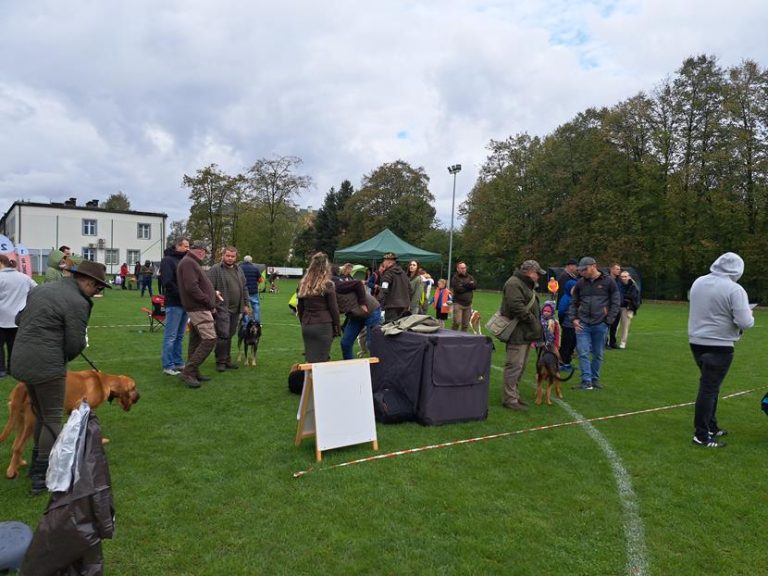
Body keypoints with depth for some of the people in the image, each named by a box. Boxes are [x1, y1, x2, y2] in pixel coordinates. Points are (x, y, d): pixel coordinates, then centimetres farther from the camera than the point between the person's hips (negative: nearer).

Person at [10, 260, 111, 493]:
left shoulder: (41, 288, 12)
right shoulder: (77, 302, -15)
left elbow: (19, 319, 23)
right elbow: (75, 344, -13)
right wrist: (62, 359, 6)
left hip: (21, 361, 9)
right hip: (47, 366, -9)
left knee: (41, 415, 23)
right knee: (53, 419, 5)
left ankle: (37, 465, 35)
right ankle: (42, 476, 11)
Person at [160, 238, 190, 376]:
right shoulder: (168, 260, -7)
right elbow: (167, 282, -17)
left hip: (185, 303, 8)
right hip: (174, 304, -8)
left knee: (180, 336, 13)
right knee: (171, 336, -3)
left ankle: (178, 362, 20)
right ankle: (168, 366, 2)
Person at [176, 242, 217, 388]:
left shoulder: (191, 262, 19)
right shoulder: (188, 263, -13)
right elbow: (192, 288, -22)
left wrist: (211, 297, 9)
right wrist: (210, 304, -16)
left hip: (196, 308, 11)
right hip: (199, 308, -11)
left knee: (196, 340, 13)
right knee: (210, 340, -13)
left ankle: (193, 373, 19)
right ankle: (188, 371, -10)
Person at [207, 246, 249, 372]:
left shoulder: (239, 270, 16)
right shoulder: (215, 269, -5)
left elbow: (244, 289, 20)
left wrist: (245, 304, 17)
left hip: (236, 309, 6)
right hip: (222, 308, -6)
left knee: (230, 335, 12)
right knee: (223, 335, -8)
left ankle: (227, 360, 21)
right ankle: (220, 362, 3)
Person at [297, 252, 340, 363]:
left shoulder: (303, 284, 7)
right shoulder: (327, 285, -7)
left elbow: (299, 308, 13)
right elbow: (333, 308, -4)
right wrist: (337, 327, 5)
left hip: (306, 326, 5)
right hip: (323, 326, -5)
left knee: (310, 360, 10)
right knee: (322, 361, -2)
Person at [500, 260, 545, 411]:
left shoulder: (526, 285, 23)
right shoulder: (514, 283, -12)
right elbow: (517, 307, -24)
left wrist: (535, 329, 12)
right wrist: (533, 322, -18)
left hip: (525, 332, 11)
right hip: (517, 332, -11)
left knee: (520, 366, 15)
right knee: (514, 366, -8)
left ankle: (514, 395, 24)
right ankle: (509, 399, -2)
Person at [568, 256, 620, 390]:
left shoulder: (608, 282, -2)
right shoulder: (580, 283, 6)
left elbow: (615, 303, 1)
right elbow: (573, 303, 14)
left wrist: (609, 320, -6)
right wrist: (573, 318, 1)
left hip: (600, 325, -1)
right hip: (582, 324, 2)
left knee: (598, 354, 9)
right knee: (583, 353, -4)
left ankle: (595, 379, 22)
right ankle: (586, 381, 1)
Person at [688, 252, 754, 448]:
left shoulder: (698, 282, 5)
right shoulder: (735, 290, -15)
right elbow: (745, 322, -17)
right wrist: (749, 315, 3)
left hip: (697, 342, 7)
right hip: (719, 346, -6)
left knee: (709, 386, 19)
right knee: (709, 388, -1)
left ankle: (711, 427, 30)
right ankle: (701, 435, 5)